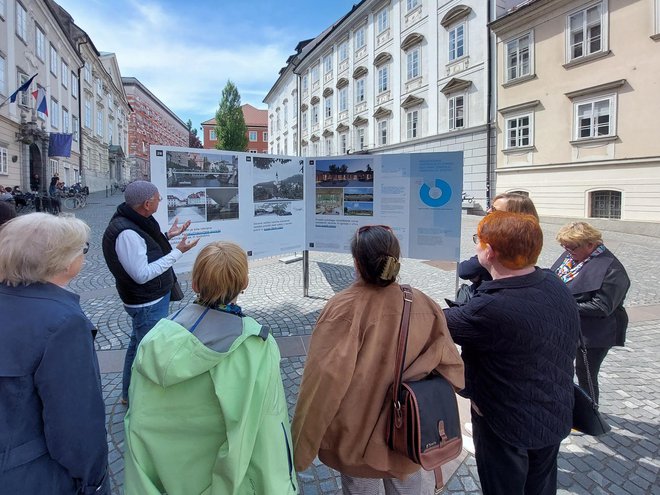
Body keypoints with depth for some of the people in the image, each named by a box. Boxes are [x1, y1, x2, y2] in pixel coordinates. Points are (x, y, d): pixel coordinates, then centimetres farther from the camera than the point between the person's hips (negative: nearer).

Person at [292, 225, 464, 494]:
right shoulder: (424, 305, -15)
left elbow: (322, 381, -25)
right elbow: (451, 367, -9)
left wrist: (300, 446, -12)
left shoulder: (342, 309, -26)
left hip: (358, 438, -2)